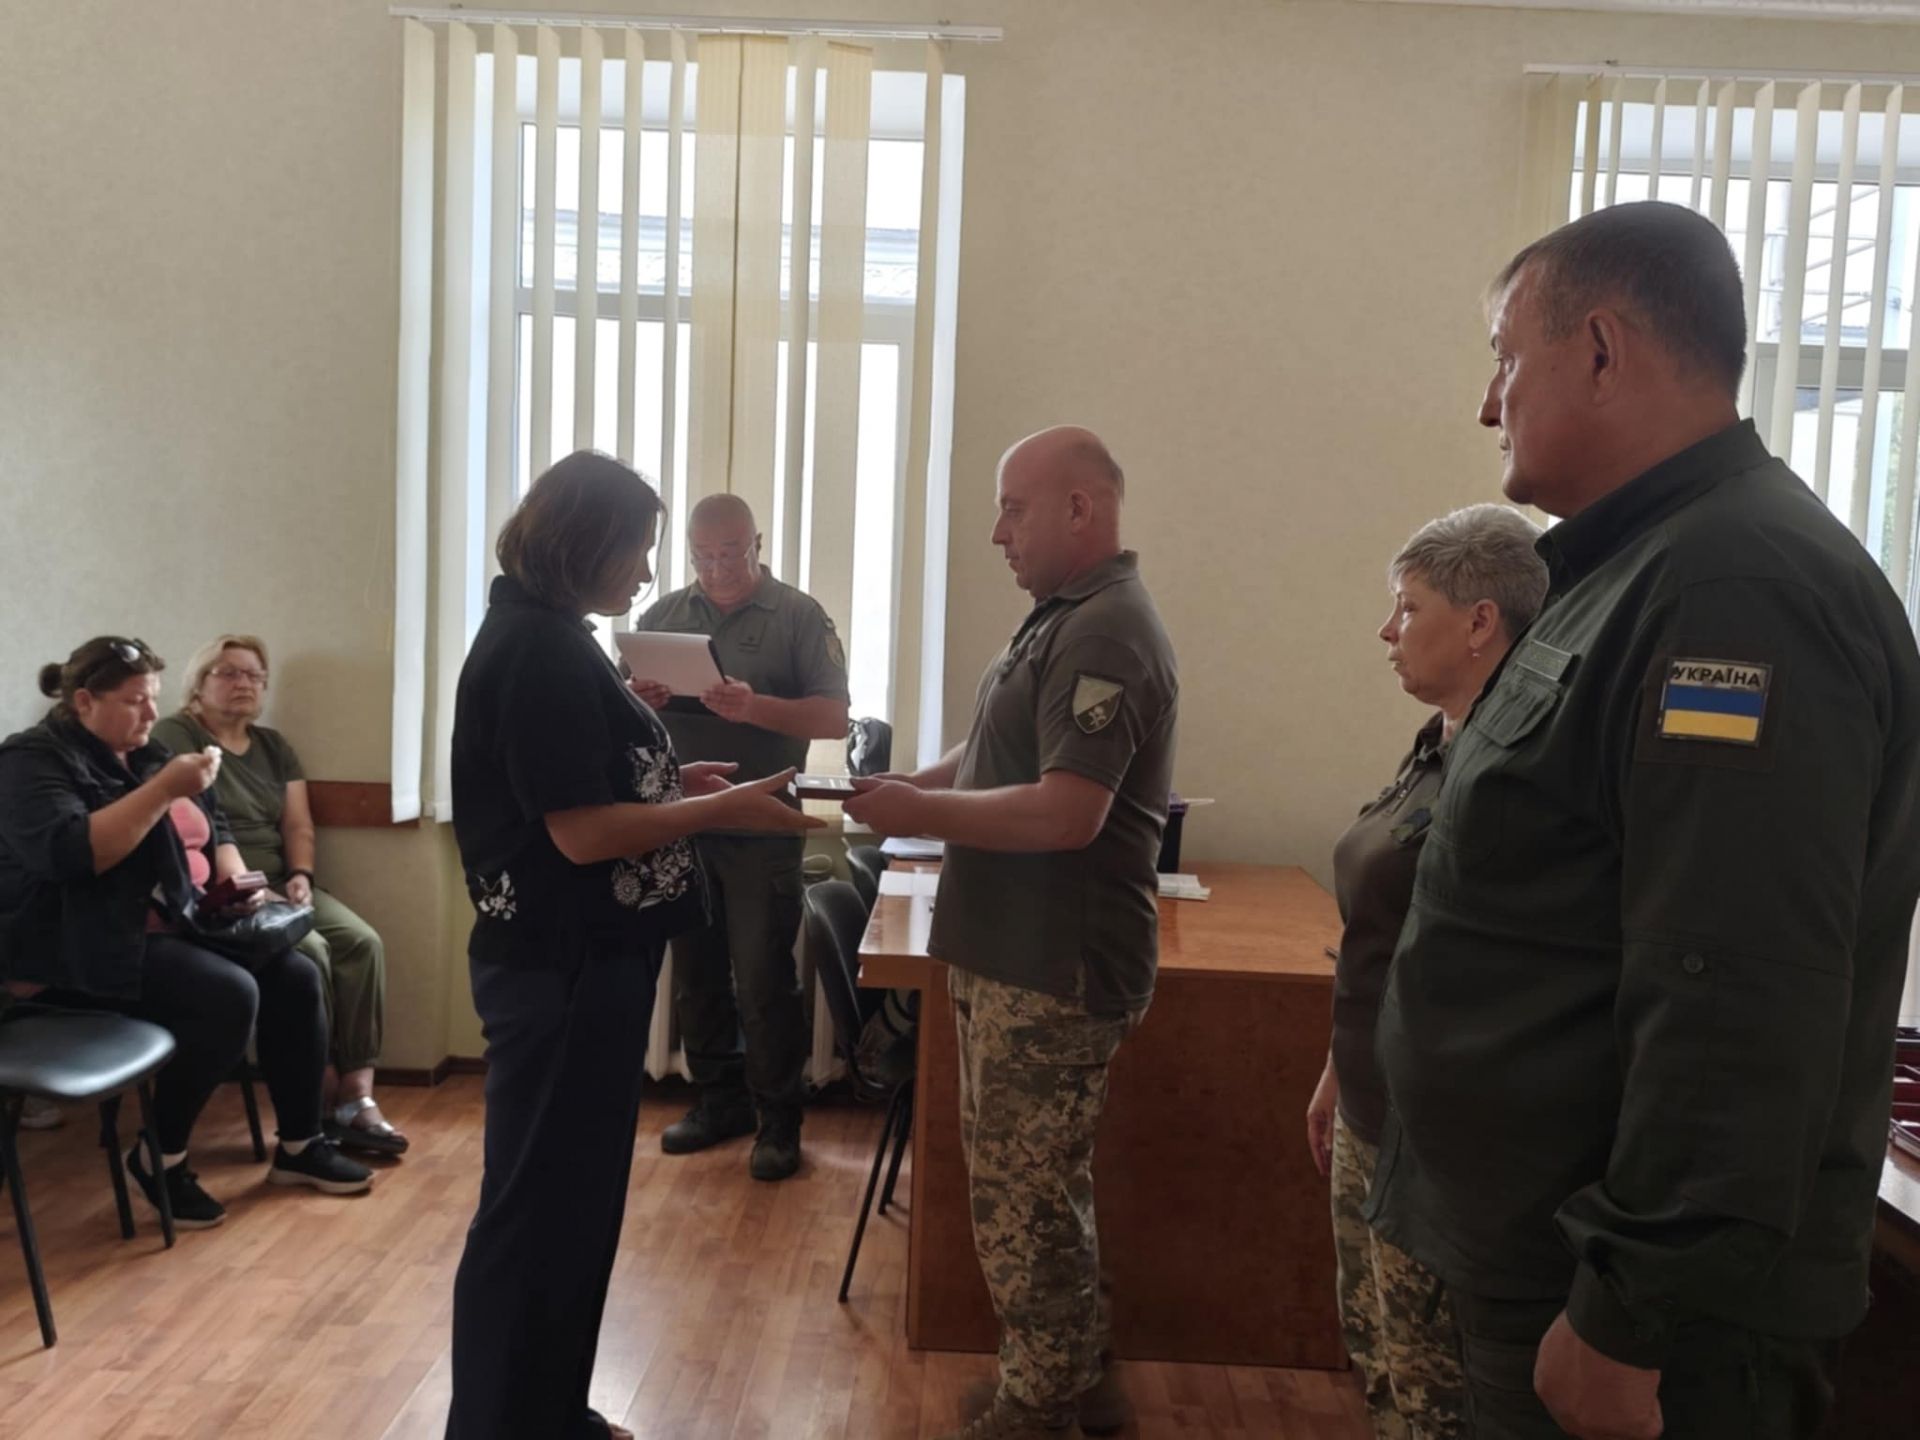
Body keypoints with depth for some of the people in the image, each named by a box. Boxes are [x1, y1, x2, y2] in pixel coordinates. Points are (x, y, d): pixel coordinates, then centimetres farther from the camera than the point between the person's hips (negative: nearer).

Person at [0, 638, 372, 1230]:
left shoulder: (145, 755, 16)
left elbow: (213, 829, 22)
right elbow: (65, 853, -27)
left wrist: (232, 878, 1)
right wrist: (165, 790, -29)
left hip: (177, 927, 8)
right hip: (82, 949, -8)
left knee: (296, 977, -9)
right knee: (230, 996, -29)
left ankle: (300, 1145, 2)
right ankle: (161, 1156, -9)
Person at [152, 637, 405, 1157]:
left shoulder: (273, 745, 19)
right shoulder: (174, 736, -2)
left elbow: (298, 825, 14)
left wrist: (299, 875, -4)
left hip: (280, 884, 7)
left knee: (363, 943, -18)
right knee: (308, 951, -29)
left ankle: (357, 1094, -21)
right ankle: (324, 1092, -17)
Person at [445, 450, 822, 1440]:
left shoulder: (543, 636, 11)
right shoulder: (541, 649, -19)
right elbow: (582, 831, -23)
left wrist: (673, 783, 9)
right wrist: (720, 810, -16)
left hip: (577, 959, 10)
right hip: (562, 967, -10)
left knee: (570, 1198, 20)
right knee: (537, 1209, 4)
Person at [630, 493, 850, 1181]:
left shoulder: (799, 615, -2)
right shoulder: (662, 615, 10)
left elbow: (834, 718, -9)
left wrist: (755, 707, -24)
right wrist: (634, 700, -13)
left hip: (761, 829, -4)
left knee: (763, 982, 0)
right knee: (695, 974, 13)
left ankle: (779, 1120, 14)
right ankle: (718, 1099, 28)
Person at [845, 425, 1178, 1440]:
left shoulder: (1105, 634, -20)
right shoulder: (1063, 616, 13)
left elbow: (1067, 813, -28)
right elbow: (994, 753, 20)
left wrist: (921, 813, -17)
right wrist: (910, 790, 2)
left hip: (1055, 968, -10)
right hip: (1016, 955, 10)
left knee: (1022, 1198, 3)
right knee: (1037, 1185, 21)